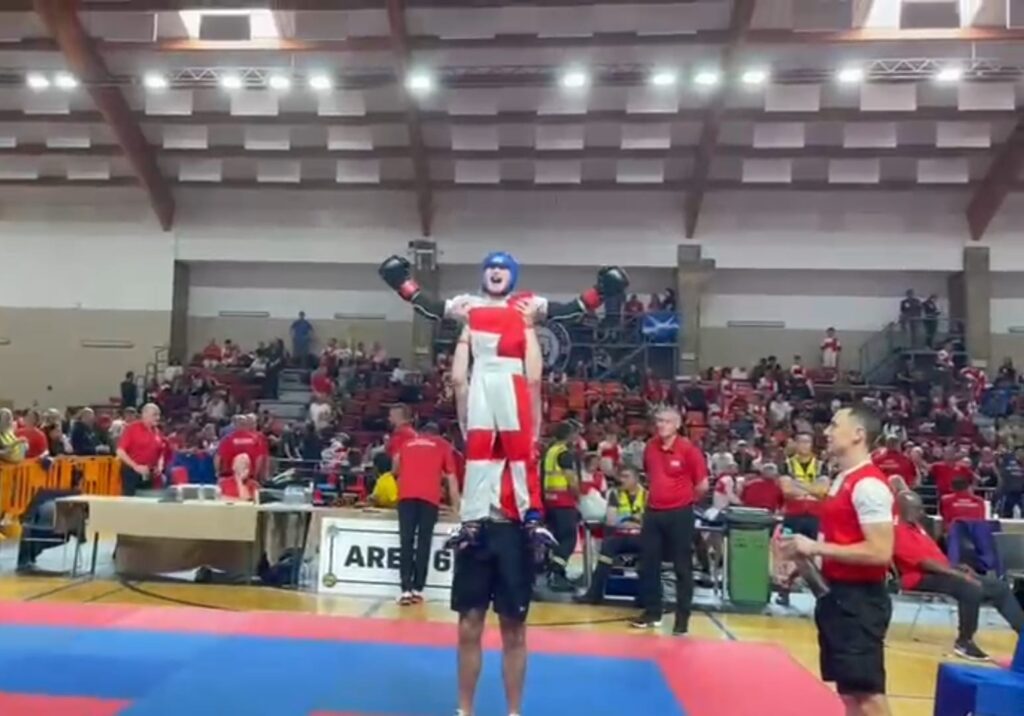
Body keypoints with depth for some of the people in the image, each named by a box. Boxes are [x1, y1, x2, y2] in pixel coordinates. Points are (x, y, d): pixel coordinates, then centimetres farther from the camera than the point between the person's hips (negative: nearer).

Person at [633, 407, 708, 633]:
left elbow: (702, 485, -6)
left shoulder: (689, 449, -11)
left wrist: (683, 498, 5)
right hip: (654, 512, 5)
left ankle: (682, 618, 14)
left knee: (682, 567, 3)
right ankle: (652, 612, 24)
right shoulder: (650, 446, 4)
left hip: (679, 514, -5)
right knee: (648, 563, 10)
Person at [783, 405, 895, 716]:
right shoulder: (843, 479, 11)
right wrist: (807, 550, 9)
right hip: (838, 594, 10)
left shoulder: (869, 485, -18)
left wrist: (817, 548, -20)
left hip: (860, 599, -10)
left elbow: (879, 551, -25)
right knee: (847, 689, 17)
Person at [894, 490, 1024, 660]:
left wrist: (958, 569, 5)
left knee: (1000, 587, 4)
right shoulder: (900, 533, -16)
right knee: (972, 589, -33)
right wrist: (959, 574, -22)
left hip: (937, 572, 10)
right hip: (921, 578, -10)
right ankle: (964, 643, -18)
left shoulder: (915, 526, 16)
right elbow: (925, 562, -22)